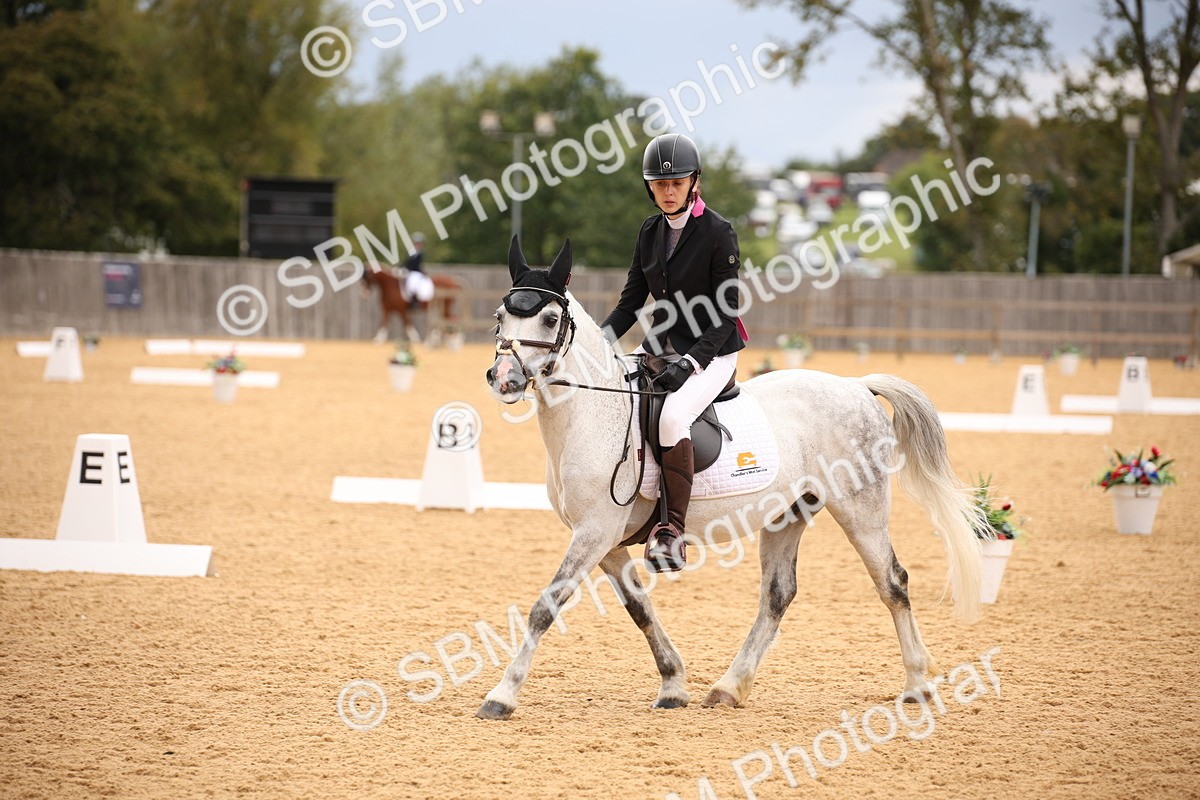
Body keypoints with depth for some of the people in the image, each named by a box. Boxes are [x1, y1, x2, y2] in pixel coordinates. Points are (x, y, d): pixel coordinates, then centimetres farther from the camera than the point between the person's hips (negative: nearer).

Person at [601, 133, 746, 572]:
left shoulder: (718, 233, -12)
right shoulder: (650, 232, 7)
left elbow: (725, 315, -14)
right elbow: (631, 300, 10)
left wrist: (690, 363, -26)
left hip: (711, 353, -7)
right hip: (660, 347, 7)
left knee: (672, 416, -33)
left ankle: (672, 531, -29)